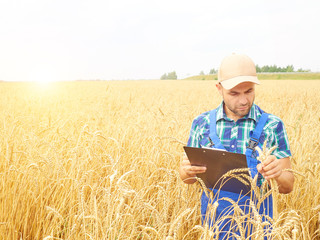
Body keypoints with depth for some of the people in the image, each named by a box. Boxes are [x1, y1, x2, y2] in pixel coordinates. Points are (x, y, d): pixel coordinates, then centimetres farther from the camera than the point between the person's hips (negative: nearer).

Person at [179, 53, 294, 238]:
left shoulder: (272, 126, -10)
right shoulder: (201, 124, -4)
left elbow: (288, 187, -7)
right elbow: (188, 179, 3)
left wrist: (276, 174, -30)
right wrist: (187, 171, -21)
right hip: (213, 221, 2)